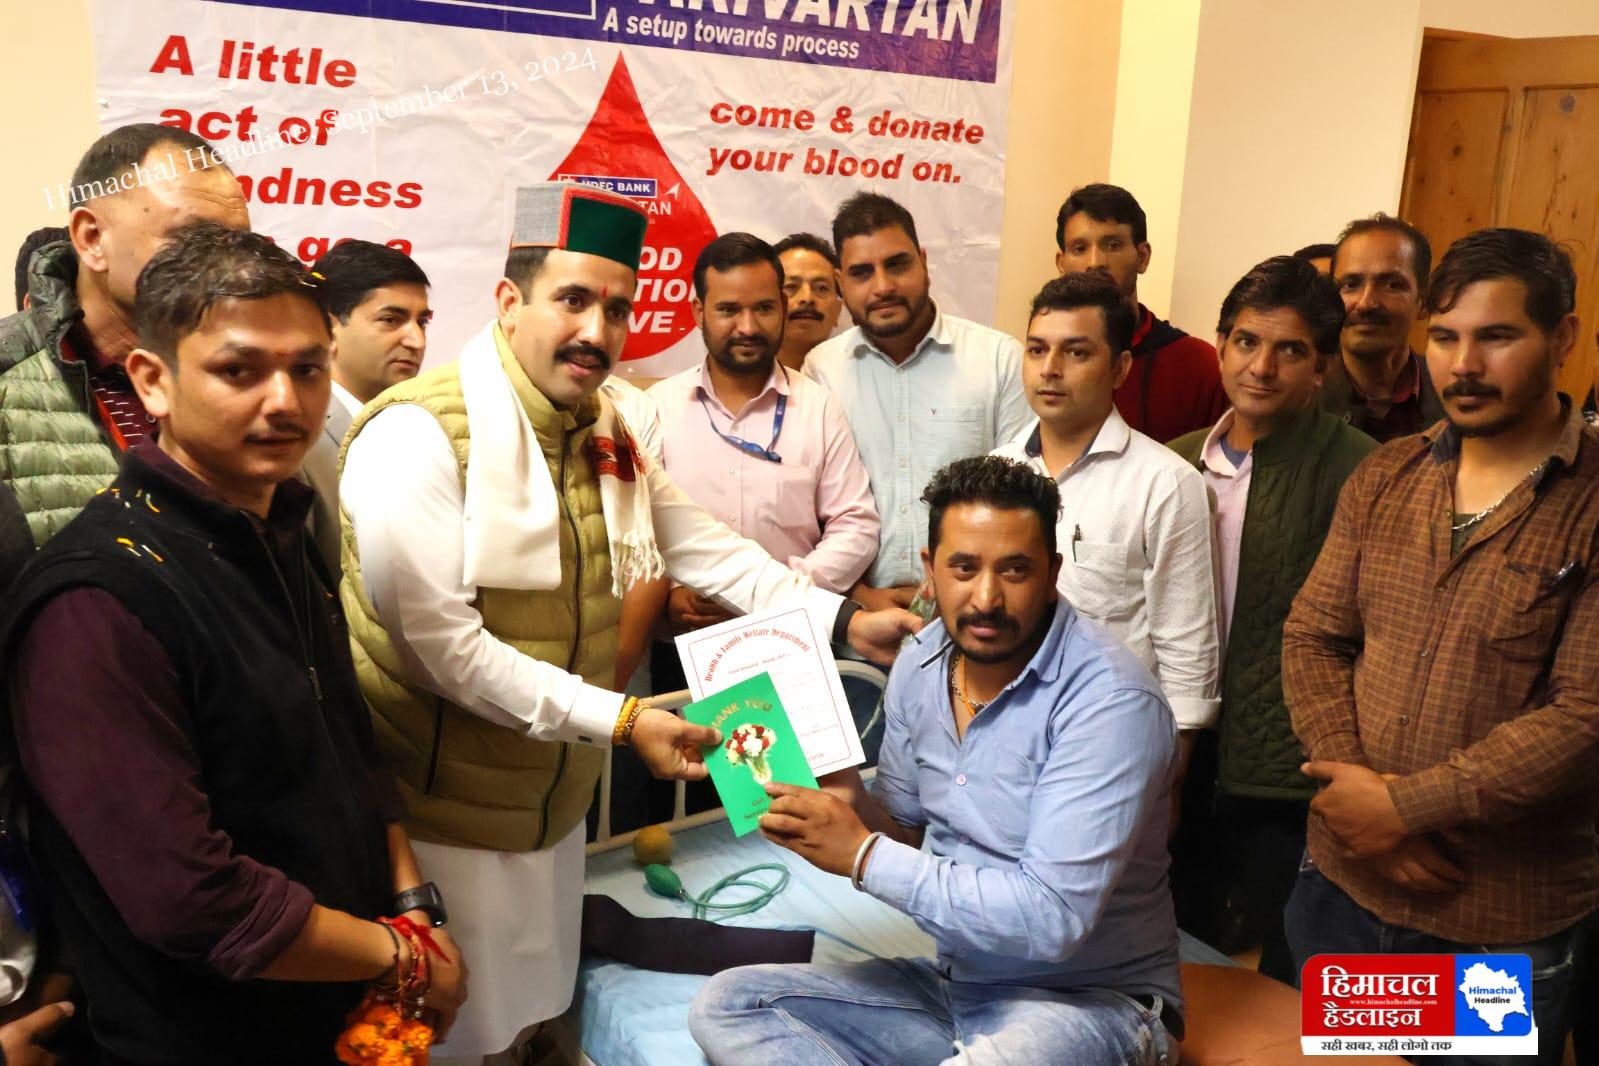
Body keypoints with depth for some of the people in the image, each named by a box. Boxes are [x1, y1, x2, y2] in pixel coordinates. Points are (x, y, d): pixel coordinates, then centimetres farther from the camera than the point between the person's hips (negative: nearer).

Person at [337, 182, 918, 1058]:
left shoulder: (603, 434, 8)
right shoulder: (418, 433, -20)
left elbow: (698, 545, 10)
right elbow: (441, 644, -25)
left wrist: (844, 622, 1)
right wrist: (617, 720, -24)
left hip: (556, 804, 7)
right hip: (443, 814, -7)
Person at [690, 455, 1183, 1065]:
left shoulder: (1108, 700, -22)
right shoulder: (920, 664, 0)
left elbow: (1051, 919, -26)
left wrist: (864, 855, -23)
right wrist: (856, 808, -11)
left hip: (1089, 1002, -7)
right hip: (952, 985, 8)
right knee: (725, 1006, -5)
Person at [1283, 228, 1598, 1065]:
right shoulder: (1383, 478, 4)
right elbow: (1311, 639, 2)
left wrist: (1403, 806, -17)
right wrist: (1355, 796, -12)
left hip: (1503, 929, -4)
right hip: (1340, 885, 4)